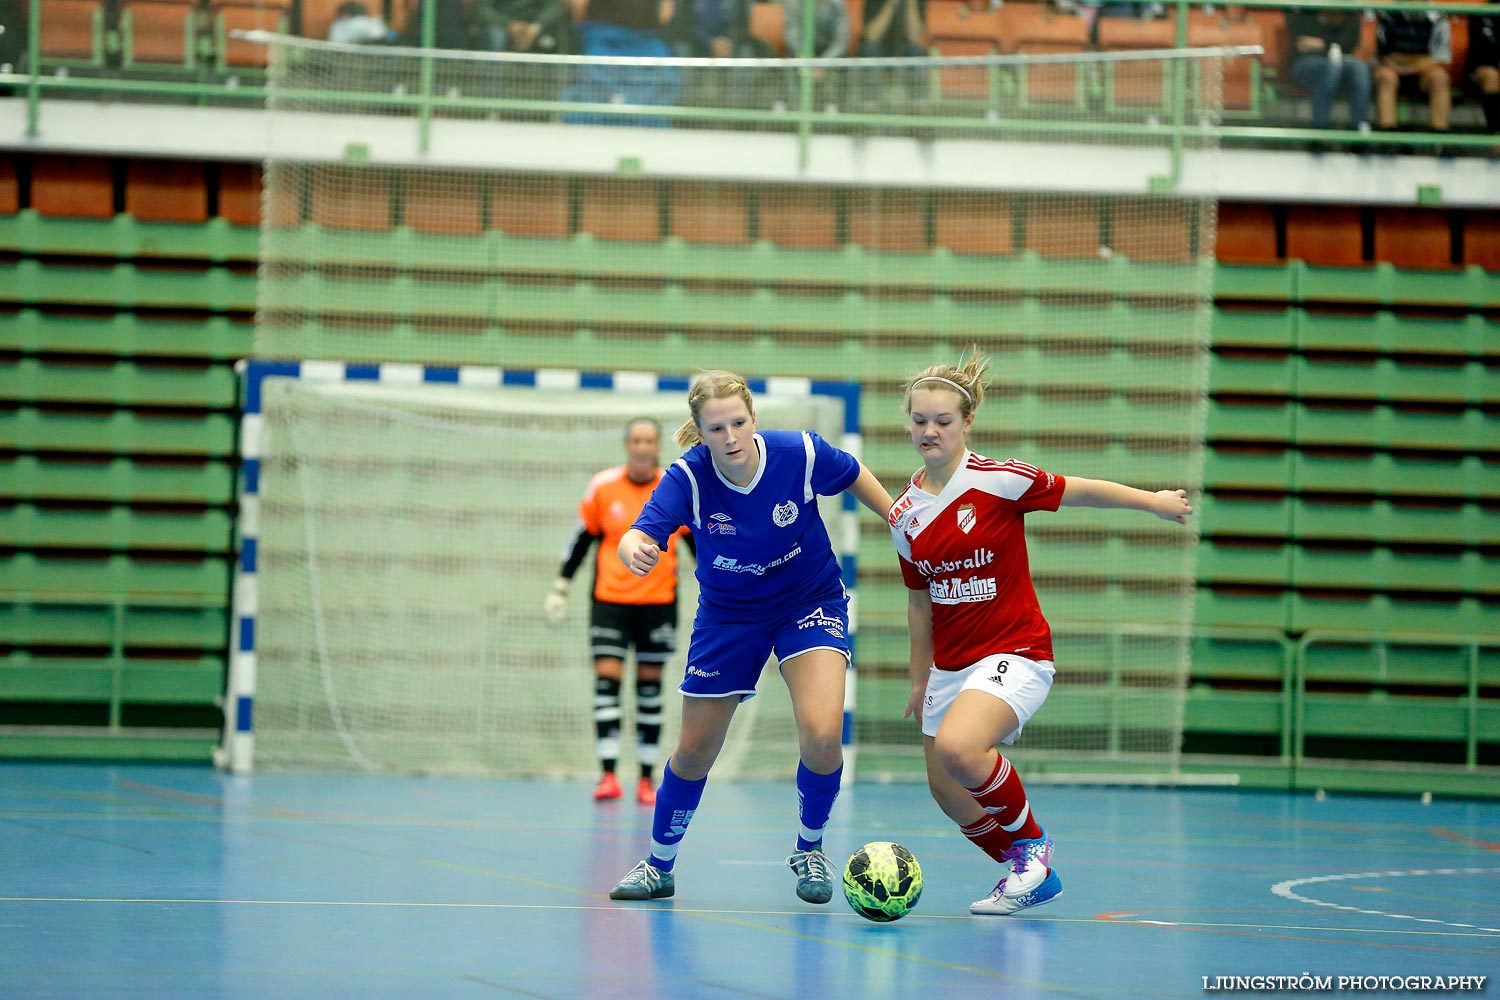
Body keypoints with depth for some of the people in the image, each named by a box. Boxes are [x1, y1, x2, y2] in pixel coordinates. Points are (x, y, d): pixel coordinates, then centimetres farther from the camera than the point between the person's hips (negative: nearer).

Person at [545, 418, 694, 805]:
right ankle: (608, 775, -13)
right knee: (607, 679, -11)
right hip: (610, 599, 0)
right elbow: (583, 537, 8)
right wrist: (560, 586, 7)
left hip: (658, 602, 0)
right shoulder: (603, 487, -1)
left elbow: (699, 540, 10)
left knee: (650, 687, 5)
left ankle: (647, 779, 11)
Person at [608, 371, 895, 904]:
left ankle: (810, 849, 5)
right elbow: (638, 535, -40)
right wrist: (635, 551, -64)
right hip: (728, 615, 1)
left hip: (810, 601, -1)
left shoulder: (801, 454, -25)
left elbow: (855, 475, -3)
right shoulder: (688, 477, -26)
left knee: (822, 734, -23)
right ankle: (659, 865, 33)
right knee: (694, 752, 8)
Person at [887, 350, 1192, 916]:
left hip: (1014, 653, -6)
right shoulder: (904, 515, 3)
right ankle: (1030, 876, 29)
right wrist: (919, 680, 19)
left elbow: (1080, 492, -1)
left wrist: (1153, 502, 5)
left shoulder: (999, 481, -13)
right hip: (949, 665, 7)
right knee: (947, 791, 6)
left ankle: (1031, 843, -5)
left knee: (957, 748, -30)